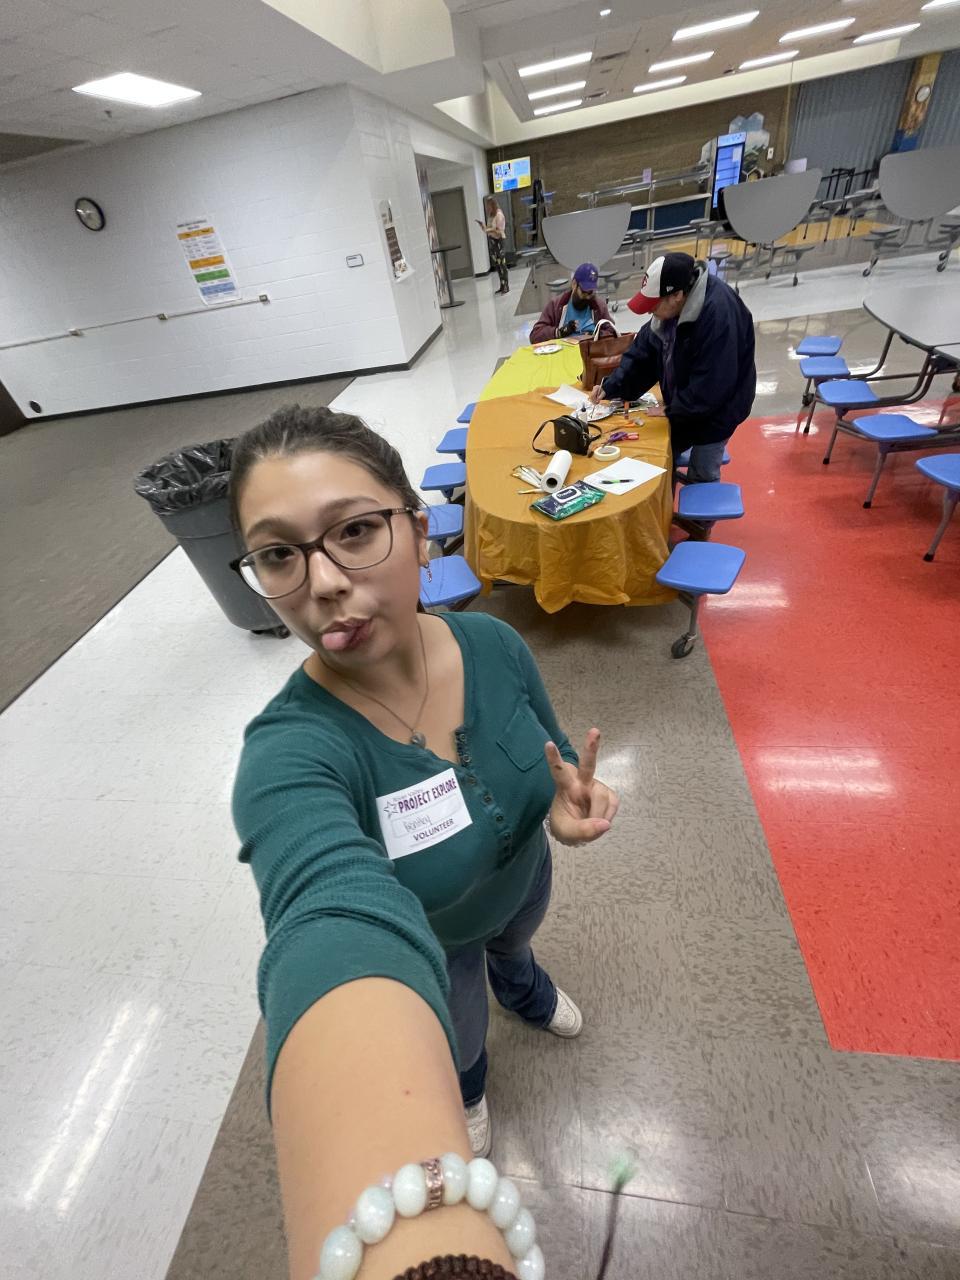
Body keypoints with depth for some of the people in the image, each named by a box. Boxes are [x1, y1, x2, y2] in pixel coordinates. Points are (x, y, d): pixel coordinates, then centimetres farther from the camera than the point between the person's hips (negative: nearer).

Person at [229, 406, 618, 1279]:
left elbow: (550, 755, -9)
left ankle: (520, 984, 79)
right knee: (454, 1043, 30)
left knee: (515, 941, 38)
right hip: (422, 937, -3)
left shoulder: (494, 645, -26)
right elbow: (343, 929, -59)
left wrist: (572, 801, -32)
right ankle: (471, 1082, 71)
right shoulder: (290, 753, -41)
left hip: (521, 877, 4)